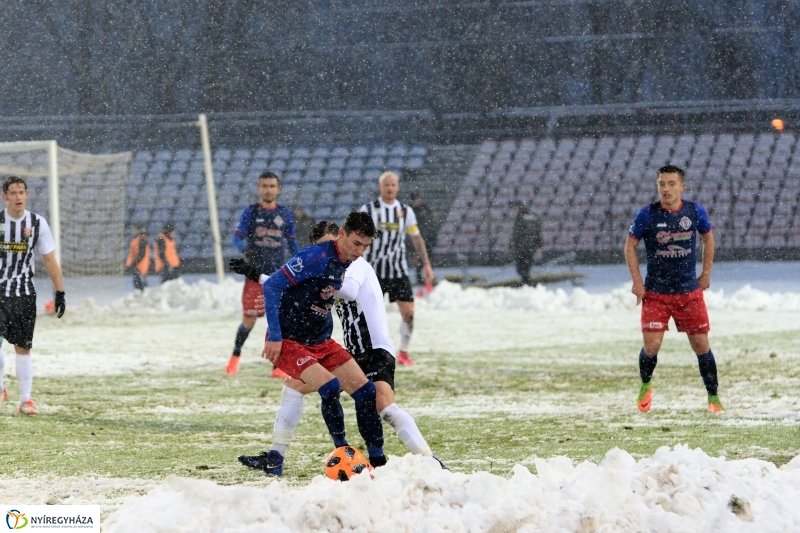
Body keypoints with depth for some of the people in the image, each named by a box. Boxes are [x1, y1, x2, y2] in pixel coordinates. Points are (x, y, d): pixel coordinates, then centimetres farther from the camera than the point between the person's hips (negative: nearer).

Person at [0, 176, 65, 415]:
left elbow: (49, 260, 4)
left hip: (25, 295, 1)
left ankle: (25, 400, 6)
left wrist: (60, 292, 0)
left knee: (23, 348, 2)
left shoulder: (37, 223, 0)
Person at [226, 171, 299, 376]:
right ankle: (236, 354, 24)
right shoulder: (250, 212, 1)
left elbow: (291, 241, 16)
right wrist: (245, 249, -28)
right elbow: (237, 237, -6)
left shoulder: (285, 213, 9)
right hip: (255, 274, -2)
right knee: (249, 319, -2)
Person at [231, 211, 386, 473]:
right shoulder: (317, 256, -21)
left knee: (366, 391, -2)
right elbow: (272, 286, -22)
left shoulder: (346, 263, 5)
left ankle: (377, 460, 6)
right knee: (330, 387, -27)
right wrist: (274, 336, -23)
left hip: (320, 342, 8)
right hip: (287, 343, -8)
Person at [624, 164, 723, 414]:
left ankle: (713, 396, 16)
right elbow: (630, 245, 2)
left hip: (689, 291, 2)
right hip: (655, 293, -2)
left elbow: (708, 237, 15)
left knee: (701, 345, 2)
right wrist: (637, 281, -4)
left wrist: (706, 273, 11)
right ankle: (645, 385, 21)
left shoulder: (696, 211, -3)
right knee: (651, 346, -9)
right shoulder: (647, 215, -9)